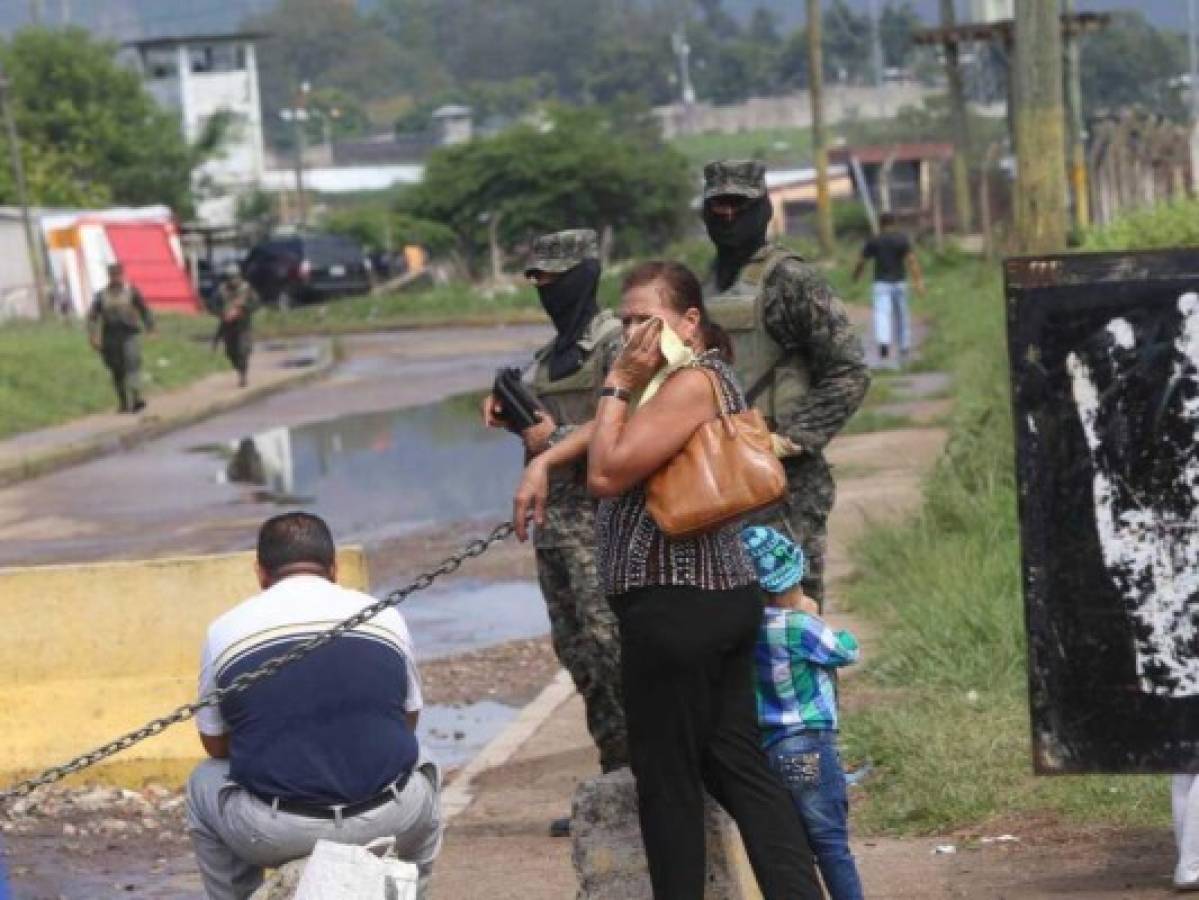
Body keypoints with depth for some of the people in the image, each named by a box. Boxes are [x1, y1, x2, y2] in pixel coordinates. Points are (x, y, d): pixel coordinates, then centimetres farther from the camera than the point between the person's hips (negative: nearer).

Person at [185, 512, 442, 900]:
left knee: (204, 783, 30)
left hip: (273, 833, -1)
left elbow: (215, 743, 16)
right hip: (389, 822, 1)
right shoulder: (385, 617, 8)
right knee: (421, 773, 35)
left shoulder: (225, 631, 4)